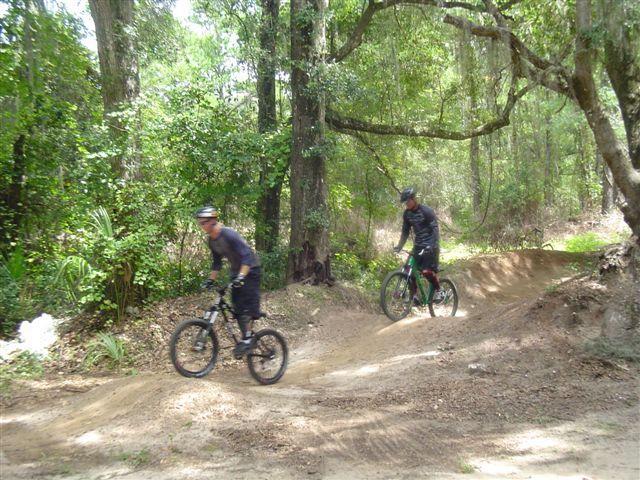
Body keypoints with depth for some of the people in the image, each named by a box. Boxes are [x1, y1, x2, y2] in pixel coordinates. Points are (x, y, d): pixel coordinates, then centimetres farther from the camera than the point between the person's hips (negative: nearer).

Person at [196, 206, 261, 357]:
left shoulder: (229, 234, -26)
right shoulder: (212, 241, 1)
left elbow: (247, 256, -32)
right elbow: (216, 262, 13)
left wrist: (241, 276, -41)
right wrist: (211, 280, 5)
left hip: (250, 270, -8)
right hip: (237, 272, 8)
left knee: (247, 304, -14)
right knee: (237, 307, 6)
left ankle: (247, 338, -6)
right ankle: (246, 336, 17)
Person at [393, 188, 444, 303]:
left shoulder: (427, 211, -15)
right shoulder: (407, 214, 3)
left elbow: (435, 229, -19)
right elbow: (405, 231, 11)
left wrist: (435, 246, -31)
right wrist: (399, 246, 1)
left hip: (430, 246, -6)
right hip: (418, 246, 6)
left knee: (427, 271, -18)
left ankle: (438, 290, 6)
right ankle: (414, 295, 4)